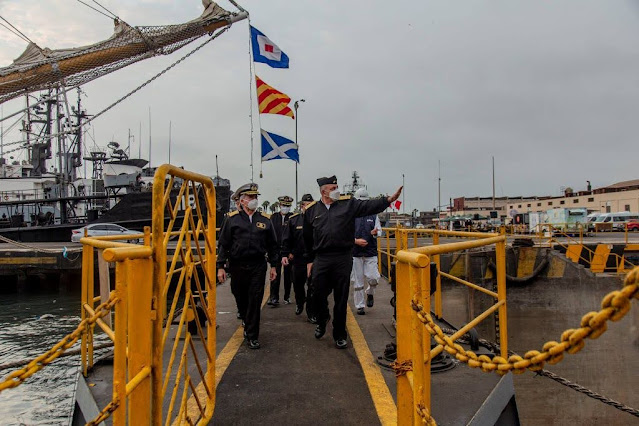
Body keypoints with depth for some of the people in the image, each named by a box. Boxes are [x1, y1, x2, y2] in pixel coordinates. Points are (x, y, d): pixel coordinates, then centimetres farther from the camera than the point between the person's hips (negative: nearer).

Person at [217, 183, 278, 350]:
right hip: (237, 266, 0)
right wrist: (220, 266, -5)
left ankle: (252, 336, 6)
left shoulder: (265, 220, 6)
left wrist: (273, 265, 8)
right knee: (241, 300, 13)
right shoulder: (231, 219, 1)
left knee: (255, 301, -3)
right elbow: (223, 244, 0)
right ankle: (247, 324, 40)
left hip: (258, 266, 0)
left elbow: (272, 245, 11)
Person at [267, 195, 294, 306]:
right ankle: (274, 298, -2)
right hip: (276, 250, 1)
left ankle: (287, 297, 20)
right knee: (275, 274, -4)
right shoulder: (274, 217, 7)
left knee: (288, 274, 8)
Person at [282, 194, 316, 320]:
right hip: (298, 258, 2)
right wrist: (285, 254, -4)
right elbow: (286, 239, 3)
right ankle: (299, 303, 46)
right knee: (298, 284, 17)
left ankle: (311, 313, 14)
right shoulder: (293, 220, 1)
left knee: (313, 286, 1)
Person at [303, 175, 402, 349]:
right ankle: (322, 321, 39)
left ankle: (339, 335, 22)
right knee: (319, 295, 6)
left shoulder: (348, 204, 4)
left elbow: (369, 206, -7)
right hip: (321, 259, 1)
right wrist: (310, 260, 13)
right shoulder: (312, 210, 6)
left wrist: (389, 199, -21)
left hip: (343, 259, 0)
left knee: (341, 299, 6)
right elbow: (307, 238, 12)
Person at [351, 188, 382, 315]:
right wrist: (356, 241, -14)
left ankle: (370, 293, 24)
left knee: (373, 278, -9)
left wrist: (375, 232, -14)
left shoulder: (373, 216, 9)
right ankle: (360, 306, 16)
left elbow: (379, 231, 9)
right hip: (355, 253, -1)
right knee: (357, 281, 3)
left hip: (371, 253, 1)